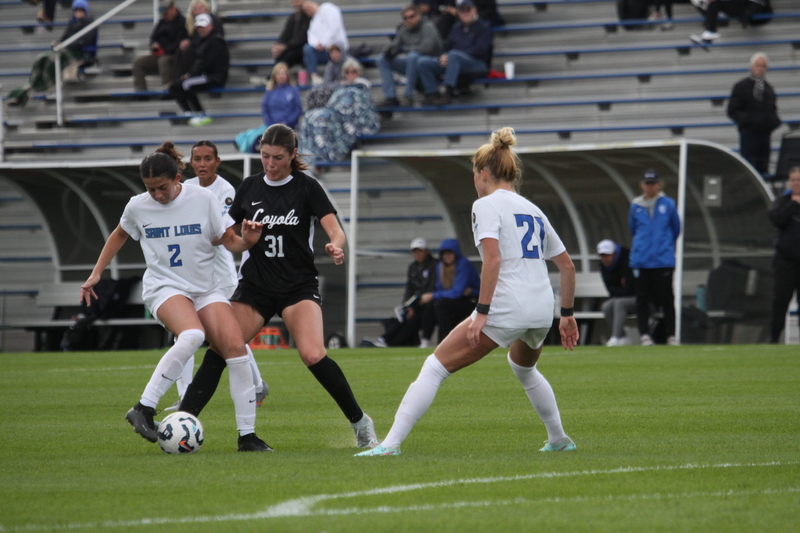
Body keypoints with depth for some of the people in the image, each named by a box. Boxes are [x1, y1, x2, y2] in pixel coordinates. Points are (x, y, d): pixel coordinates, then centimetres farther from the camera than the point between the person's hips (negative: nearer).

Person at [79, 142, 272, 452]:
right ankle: (144, 409, -31)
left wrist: (247, 240, -21)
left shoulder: (203, 199, -4)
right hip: (164, 287, -2)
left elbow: (230, 241, 1)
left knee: (236, 347, -17)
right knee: (192, 335, -34)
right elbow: (120, 235, 20)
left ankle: (247, 435, -9)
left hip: (205, 289, 2)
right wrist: (96, 274, 18)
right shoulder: (137, 207, -1)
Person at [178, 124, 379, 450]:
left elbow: (335, 230, -14)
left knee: (313, 355, -22)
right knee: (219, 351, -14)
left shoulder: (306, 188, -4)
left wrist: (336, 246, -34)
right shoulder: (249, 188, 6)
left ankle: (360, 423, -6)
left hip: (298, 287, -3)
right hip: (255, 286, 3)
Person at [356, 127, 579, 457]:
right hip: (542, 310, 7)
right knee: (524, 368, 38)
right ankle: (559, 440, 42)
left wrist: (482, 312, -17)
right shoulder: (534, 210, 20)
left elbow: (493, 259, -16)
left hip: (506, 308, -7)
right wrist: (567, 315, 27)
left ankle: (391, 443, -14)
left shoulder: (487, 205, -2)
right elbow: (567, 266, 21)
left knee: (435, 367, -4)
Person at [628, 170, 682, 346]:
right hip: (641, 259, 1)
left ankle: (671, 335, 6)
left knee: (666, 297, 0)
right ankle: (644, 333, 5)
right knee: (642, 297, 1)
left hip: (664, 260, -1)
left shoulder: (668, 204, 0)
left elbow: (676, 229, 12)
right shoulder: (635, 206, 4)